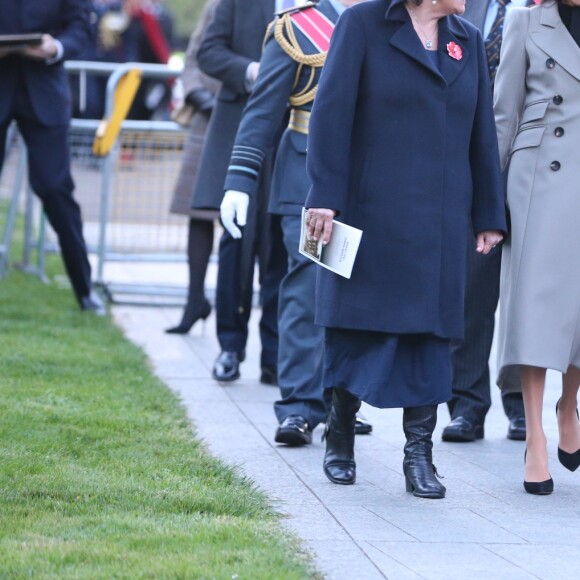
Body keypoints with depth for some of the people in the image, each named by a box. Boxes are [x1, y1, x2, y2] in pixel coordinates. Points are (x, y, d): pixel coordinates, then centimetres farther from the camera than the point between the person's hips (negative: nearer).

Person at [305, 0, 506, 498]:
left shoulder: (467, 40, 12)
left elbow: (482, 133, 14)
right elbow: (331, 112, -7)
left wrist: (489, 215, 12)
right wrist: (324, 196, -14)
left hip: (440, 221, 4)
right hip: (371, 210, -4)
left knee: (429, 329, 0)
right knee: (362, 324, 5)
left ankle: (419, 454, 4)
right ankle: (340, 434, 25)